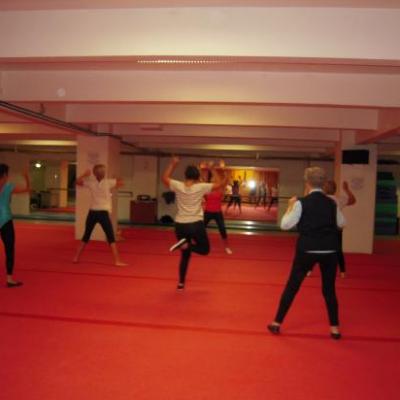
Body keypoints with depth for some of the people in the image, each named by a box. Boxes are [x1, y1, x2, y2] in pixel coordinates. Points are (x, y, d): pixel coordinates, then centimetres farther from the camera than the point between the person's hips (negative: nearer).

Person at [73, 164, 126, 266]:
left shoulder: (91, 183, 2)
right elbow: (121, 183, -3)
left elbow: (78, 182, 14)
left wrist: (85, 175, 21)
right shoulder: (108, 182, -7)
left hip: (92, 212, 4)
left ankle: (76, 258, 23)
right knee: (111, 238, 0)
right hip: (103, 213, -4)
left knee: (86, 236, 18)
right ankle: (117, 261, -3)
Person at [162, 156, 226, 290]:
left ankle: (181, 283, 16)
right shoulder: (201, 187, -7)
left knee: (185, 255, 18)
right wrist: (213, 171, 11)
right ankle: (185, 245, -12)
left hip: (180, 225, 3)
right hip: (196, 224, -3)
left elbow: (164, 178, 16)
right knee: (205, 249, 17)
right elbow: (220, 184, 3)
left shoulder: (178, 186, -2)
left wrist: (173, 164, 21)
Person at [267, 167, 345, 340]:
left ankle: (277, 323, 18)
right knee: (329, 289, 17)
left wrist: (290, 206, 4)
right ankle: (334, 328, 23)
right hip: (329, 251, 3)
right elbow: (341, 223, 18)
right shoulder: (331, 203, 2)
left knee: (292, 286, 9)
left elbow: (285, 225, -7)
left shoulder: (302, 203, -10)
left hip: (307, 250, -3)